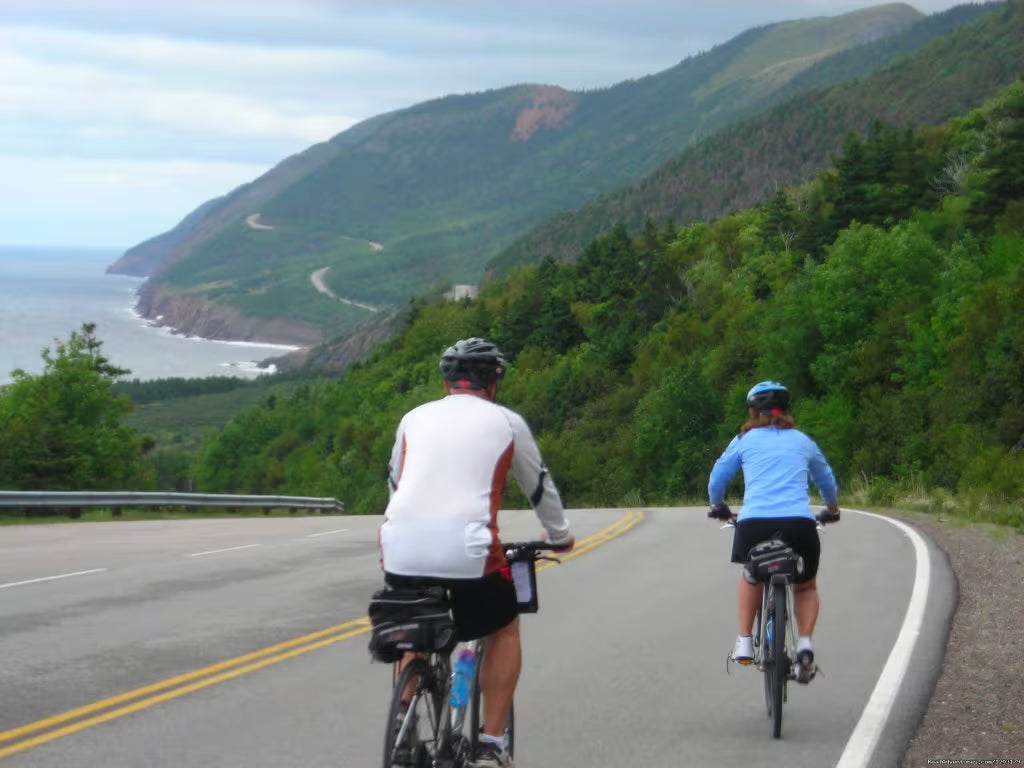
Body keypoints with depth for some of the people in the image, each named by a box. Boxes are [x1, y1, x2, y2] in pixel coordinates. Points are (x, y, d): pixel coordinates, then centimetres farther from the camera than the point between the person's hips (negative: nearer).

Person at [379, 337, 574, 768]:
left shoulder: (415, 418, 21)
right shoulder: (506, 422, 14)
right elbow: (539, 487, 27)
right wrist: (560, 536, 46)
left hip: (402, 551, 3)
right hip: (467, 550, -3)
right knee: (505, 630, 22)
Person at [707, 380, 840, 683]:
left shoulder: (745, 440, 16)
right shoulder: (802, 441, 21)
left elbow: (717, 480, 23)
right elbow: (826, 480, 36)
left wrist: (719, 507, 44)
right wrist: (832, 510, 56)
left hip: (753, 522, 0)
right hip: (800, 522, 0)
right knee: (806, 586, 24)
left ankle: (744, 642, 20)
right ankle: (805, 643, -1)